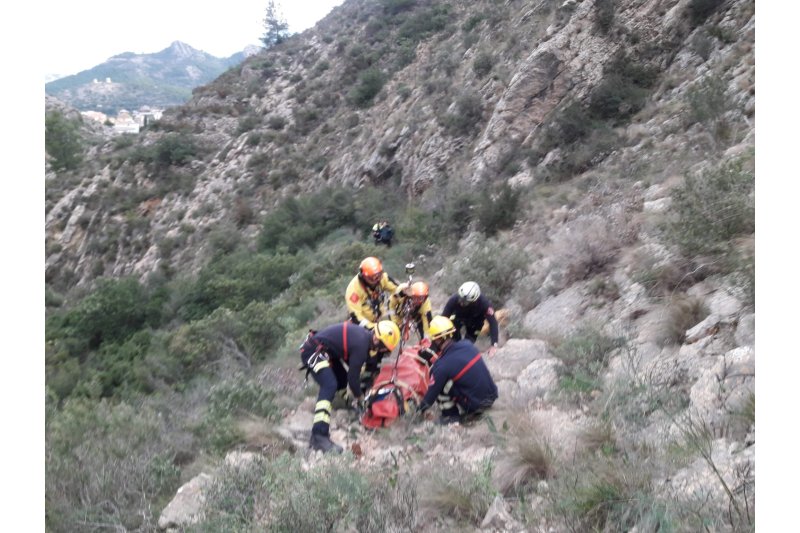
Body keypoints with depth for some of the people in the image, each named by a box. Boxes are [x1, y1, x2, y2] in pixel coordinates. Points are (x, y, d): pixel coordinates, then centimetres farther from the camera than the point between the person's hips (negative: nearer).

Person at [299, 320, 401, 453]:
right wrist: (360, 398, 0)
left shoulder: (364, 336, 5)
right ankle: (318, 436, -36)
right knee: (330, 385, -27)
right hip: (313, 351, -11)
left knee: (343, 379, 21)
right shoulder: (361, 345, -24)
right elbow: (353, 376, -16)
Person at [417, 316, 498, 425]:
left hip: (475, 404, -6)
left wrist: (422, 408, 15)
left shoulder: (442, 366, -17)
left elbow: (433, 390, -3)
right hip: (493, 395, 6)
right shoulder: (467, 344, -4)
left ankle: (451, 415, 9)